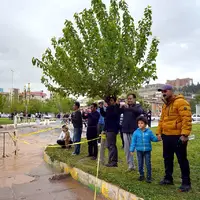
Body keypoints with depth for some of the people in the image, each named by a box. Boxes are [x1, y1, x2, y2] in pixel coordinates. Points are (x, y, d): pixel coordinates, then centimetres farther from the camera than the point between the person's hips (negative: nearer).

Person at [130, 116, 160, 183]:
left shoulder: (149, 132, -3)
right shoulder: (136, 132, -5)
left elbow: (153, 138, 2)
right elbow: (133, 142, -3)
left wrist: (157, 138, -19)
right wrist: (132, 150, -4)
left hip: (147, 150, 0)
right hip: (139, 150, 1)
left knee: (148, 164, 4)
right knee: (140, 164, 11)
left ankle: (149, 177, 15)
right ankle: (141, 175, 27)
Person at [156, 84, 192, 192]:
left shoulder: (180, 102, -14)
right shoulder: (165, 105, 15)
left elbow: (186, 119, -21)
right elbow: (162, 120, 20)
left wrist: (184, 134, -26)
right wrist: (159, 132, 13)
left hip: (177, 136, -9)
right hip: (166, 136, 9)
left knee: (182, 159, 3)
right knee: (167, 158, 17)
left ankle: (186, 183, 16)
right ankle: (168, 178, 31)